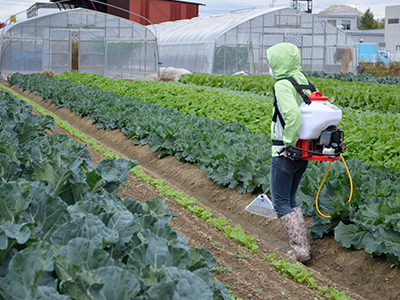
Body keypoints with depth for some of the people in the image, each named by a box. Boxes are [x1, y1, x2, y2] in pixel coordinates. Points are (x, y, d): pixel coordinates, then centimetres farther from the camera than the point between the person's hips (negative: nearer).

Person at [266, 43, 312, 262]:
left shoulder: (283, 85, -16)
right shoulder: (305, 84, 10)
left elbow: (293, 116, -31)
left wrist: (289, 144, -20)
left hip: (285, 154, -9)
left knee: (281, 203, 2)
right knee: (290, 200, 19)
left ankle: (300, 250, 0)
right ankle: (303, 245, 20)